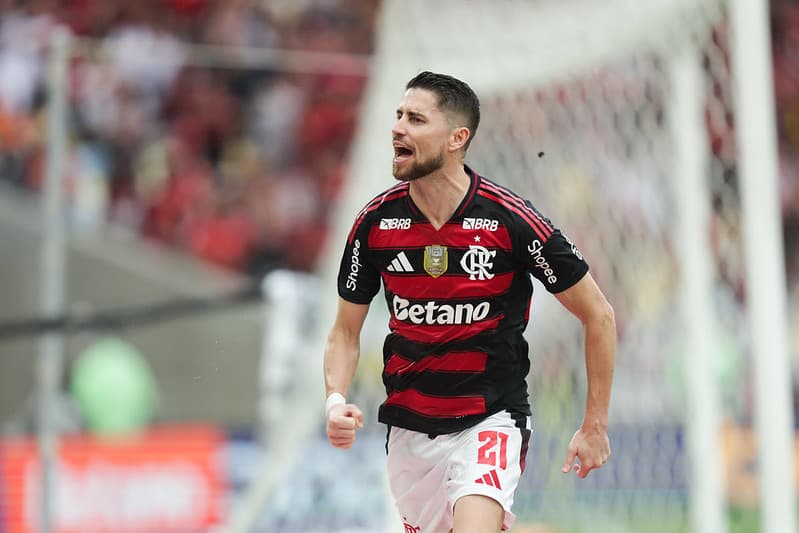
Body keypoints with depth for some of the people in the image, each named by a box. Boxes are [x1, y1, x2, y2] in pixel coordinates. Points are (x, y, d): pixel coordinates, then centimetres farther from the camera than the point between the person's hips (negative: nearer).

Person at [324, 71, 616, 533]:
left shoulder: (511, 221, -14)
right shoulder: (376, 222, -4)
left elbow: (598, 315, -4)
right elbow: (345, 333, 8)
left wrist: (595, 425, -2)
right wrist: (336, 402, -12)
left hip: (490, 421, -4)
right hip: (409, 428, 5)